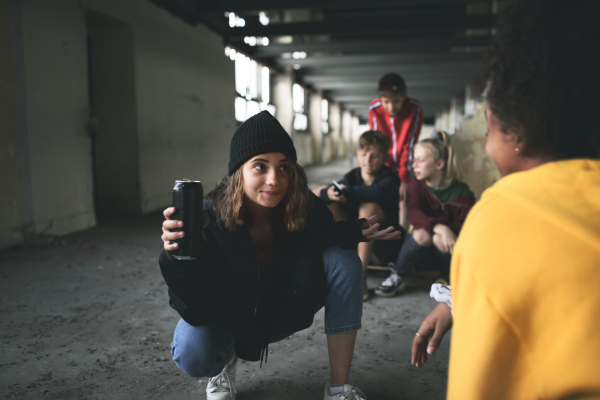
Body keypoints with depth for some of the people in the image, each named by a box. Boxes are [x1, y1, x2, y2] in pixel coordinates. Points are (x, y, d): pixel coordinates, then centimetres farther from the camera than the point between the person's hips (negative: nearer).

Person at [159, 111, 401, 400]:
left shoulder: (305, 207, -24)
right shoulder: (210, 219, -32)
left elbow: (322, 238, -2)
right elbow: (196, 311, -32)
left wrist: (356, 232, -24)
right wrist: (176, 257, -52)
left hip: (285, 310, 3)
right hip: (229, 315, -2)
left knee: (344, 261, -20)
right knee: (192, 355, -34)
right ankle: (227, 358, 9)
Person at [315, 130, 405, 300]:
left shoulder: (390, 179, -10)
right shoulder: (351, 177, 1)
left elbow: (376, 192, -37)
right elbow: (317, 194, -15)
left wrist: (346, 193, -45)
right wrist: (328, 194, -38)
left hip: (382, 247, -4)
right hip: (353, 243, 4)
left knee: (369, 206, -30)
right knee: (329, 204, -14)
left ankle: (360, 276, -28)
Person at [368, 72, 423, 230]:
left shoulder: (415, 109, -21)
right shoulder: (374, 109, -17)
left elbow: (409, 145, -21)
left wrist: (404, 179, -23)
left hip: (406, 164, -1)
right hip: (386, 165, 1)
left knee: (404, 200, -9)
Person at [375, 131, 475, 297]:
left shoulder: (462, 193, -8)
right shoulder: (416, 186, -4)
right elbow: (414, 214, -23)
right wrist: (439, 226, -42)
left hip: (449, 254, -1)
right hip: (423, 255, 1)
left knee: (439, 239, -34)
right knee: (422, 234, -32)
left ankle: (450, 281, -7)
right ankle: (397, 277, -11)